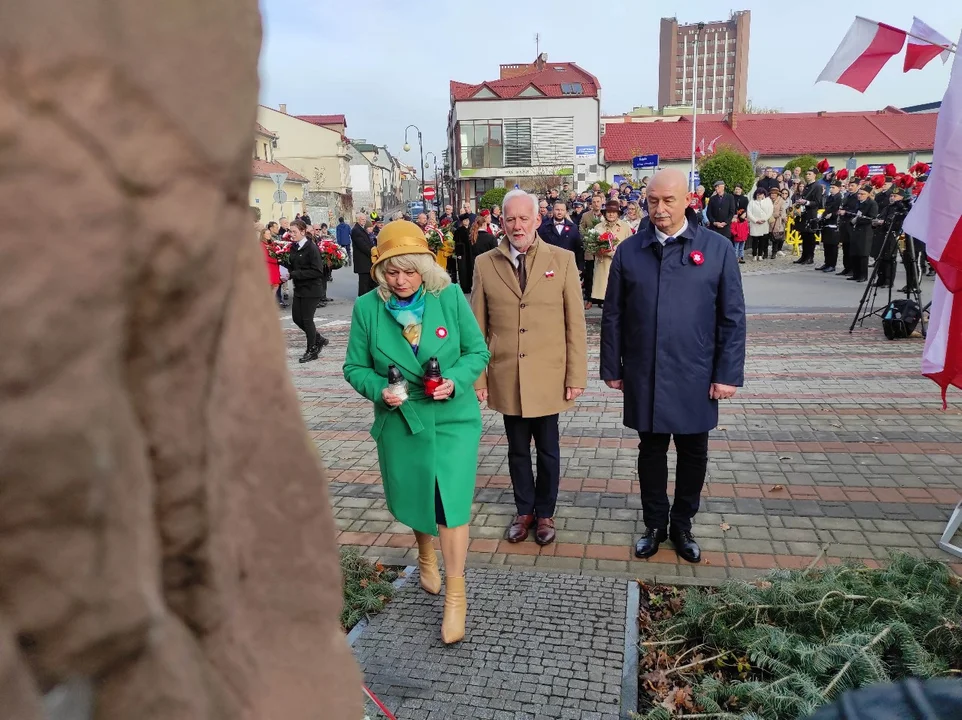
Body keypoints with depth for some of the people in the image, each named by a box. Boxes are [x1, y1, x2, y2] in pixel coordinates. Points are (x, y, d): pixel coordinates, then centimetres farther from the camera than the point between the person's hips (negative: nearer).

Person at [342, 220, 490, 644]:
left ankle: (455, 596, 12)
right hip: (400, 421, 2)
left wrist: (455, 381, -19)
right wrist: (379, 389, -18)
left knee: (450, 503, -6)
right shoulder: (367, 308, -6)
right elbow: (355, 367, 1)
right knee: (413, 499, 18)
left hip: (452, 418, -2)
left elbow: (478, 352, -2)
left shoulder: (450, 297, -8)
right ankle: (425, 554, 51)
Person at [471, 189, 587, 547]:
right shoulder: (485, 264, 1)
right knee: (518, 450, 15)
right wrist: (478, 377, -1)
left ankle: (545, 513, 33)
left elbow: (575, 323, -2)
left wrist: (576, 376, -5)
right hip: (506, 379, 1)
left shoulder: (562, 260, -1)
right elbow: (477, 327, 2)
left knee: (548, 450, 13)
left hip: (548, 378, -1)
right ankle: (524, 511, 35)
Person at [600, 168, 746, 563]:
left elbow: (733, 318, -2)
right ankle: (655, 523, 31)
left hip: (695, 378, 0)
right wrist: (612, 368, 3)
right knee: (651, 451, 13)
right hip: (644, 377, 1)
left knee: (693, 453, 13)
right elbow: (613, 316, 4)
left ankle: (682, 524, 33)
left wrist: (728, 374, -6)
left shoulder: (717, 249, -3)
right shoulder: (629, 251, 1)